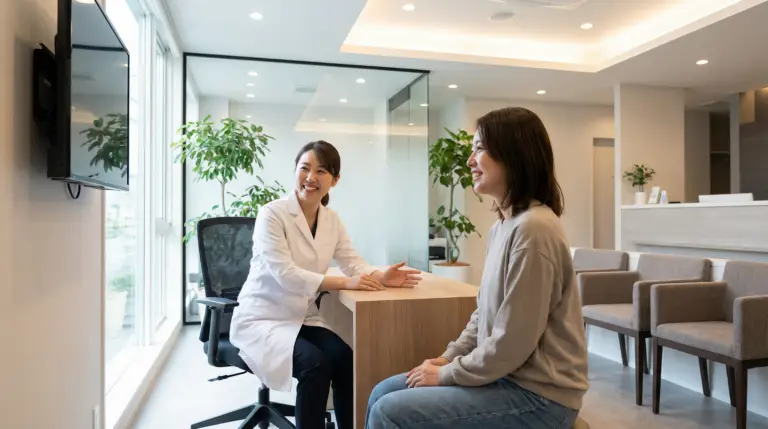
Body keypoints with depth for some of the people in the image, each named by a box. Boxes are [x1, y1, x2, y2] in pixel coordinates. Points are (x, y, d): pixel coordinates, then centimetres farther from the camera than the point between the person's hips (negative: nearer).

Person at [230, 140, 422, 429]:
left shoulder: (331, 219, 5)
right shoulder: (272, 214, -15)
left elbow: (353, 263, 3)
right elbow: (285, 274, -24)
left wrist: (381, 277, -19)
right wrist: (345, 283, -29)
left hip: (303, 319, 5)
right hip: (261, 320, -5)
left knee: (347, 359, -19)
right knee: (315, 364, -27)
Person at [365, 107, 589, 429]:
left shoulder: (533, 228, -23)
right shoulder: (502, 226, 8)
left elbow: (511, 344, -23)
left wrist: (446, 374, -12)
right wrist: (448, 358, 5)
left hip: (537, 395, -9)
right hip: (503, 374, 9)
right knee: (384, 393, 8)